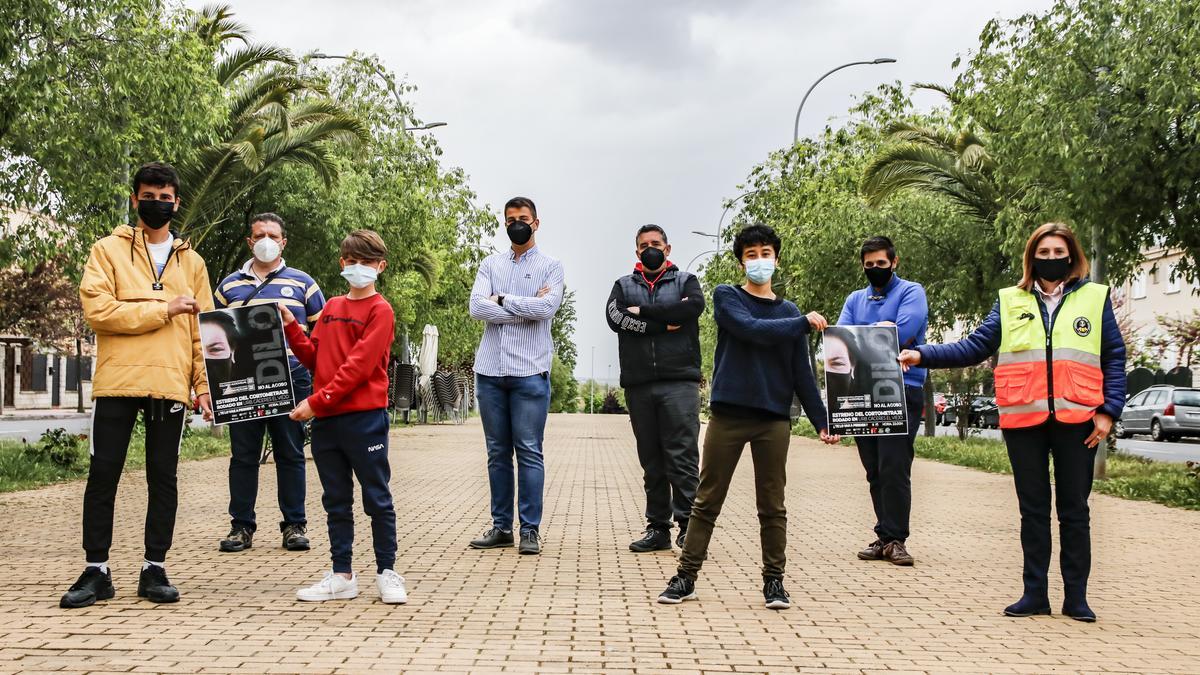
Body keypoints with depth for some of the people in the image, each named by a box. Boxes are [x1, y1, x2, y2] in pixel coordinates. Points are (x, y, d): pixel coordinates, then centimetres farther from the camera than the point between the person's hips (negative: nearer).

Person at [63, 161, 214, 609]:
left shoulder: (192, 262, 14)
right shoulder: (109, 250, 6)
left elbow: (202, 330, 12)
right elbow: (97, 310, -9)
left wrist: (204, 386, 2)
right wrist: (164, 309, -12)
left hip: (171, 384, 2)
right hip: (117, 382, -2)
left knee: (163, 478, 5)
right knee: (103, 476, 1)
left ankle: (155, 569, 14)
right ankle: (97, 571, 11)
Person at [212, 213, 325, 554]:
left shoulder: (302, 283, 10)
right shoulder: (229, 285, 15)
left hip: (290, 381, -1)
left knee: (290, 454, 3)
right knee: (243, 456, 3)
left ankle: (295, 525, 10)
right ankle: (241, 526, 11)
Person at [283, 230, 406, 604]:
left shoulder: (380, 310, -6)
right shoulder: (331, 307, 16)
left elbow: (358, 365, -14)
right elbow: (313, 357, 16)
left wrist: (316, 401, -17)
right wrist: (291, 326, 3)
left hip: (364, 418, -6)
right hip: (325, 420, 6)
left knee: (377, 498, 1)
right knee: (336, 501, 10)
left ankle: (387, 572, 11)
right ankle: (342, 576, 17)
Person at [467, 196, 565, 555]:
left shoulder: (551, 266, 6)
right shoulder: (490, 264, 13)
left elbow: (547, 307, -12)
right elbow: (477, 307, -3)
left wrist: (502, 300, -5)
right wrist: (526, 306, -7)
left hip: (530, 371, -3)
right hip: (490, 370, 3)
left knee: (529, 452, -3)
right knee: (497, 452, 8)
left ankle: (530, 529, 2)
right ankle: (501, 526, 15)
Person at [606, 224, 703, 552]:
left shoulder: (685, 281, 13)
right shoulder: (624, 285, 17)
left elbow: (694, 306, -11)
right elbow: (614, 317, -3)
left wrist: (642, 311, -7)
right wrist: (665, 323, -8)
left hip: (679, 381, -3)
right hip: (639, 385, 3)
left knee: (682, 456, -10)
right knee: (651, 460, 6)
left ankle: (688, 525, -9)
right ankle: (658, 528, 11)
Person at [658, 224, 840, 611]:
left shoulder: (789, 313, 14)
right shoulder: (727, 298, 6)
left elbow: (802, 372, 12)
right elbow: (753, 329, -13)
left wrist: (821, 420, 5)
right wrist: (805, 324, -7)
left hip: (774, 419, 2)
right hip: (728, 414, -2)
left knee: (772, 506, 5)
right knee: (707, 501, 2)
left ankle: (773, 581, 14)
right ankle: (686, 576, 9)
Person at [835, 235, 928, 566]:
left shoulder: (911, 292, 4)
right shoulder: (855, 299, 19)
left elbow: (904, 333, -12)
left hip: (901, 391, -5)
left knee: (894, 468, -11)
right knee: (874, 471, 6)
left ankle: (893, 539, -5)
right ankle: (887, 537, 12)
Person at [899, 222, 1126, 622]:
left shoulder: (1095, 298, 7)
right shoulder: (1010, 302, 9)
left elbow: (1114, 359, 6)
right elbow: (974, 348, 4)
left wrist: (1108, 411, -4)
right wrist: (922, 356, -8)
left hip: (1076, 420, -1)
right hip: (1023, 421, 1)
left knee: (1074, 510, 6)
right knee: (1033, 509, 9)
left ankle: (1076, 597, 15)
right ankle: (1035, 593, 17)